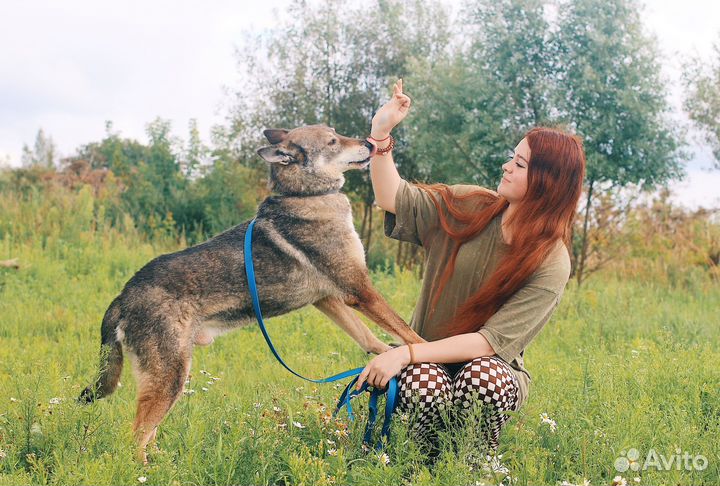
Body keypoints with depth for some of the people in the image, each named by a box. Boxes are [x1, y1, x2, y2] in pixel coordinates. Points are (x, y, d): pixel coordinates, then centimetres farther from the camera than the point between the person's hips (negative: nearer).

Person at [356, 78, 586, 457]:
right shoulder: (469, 208, -4)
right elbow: (393, 198, -3)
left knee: (482, 377, -37)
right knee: (425, 384, -34)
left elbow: (491, 342, -22)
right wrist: (380, 133, -18)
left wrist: (406, 352, -29)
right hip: (429, 362, 2)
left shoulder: (551, 264, -16)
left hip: (490, 367, -2)